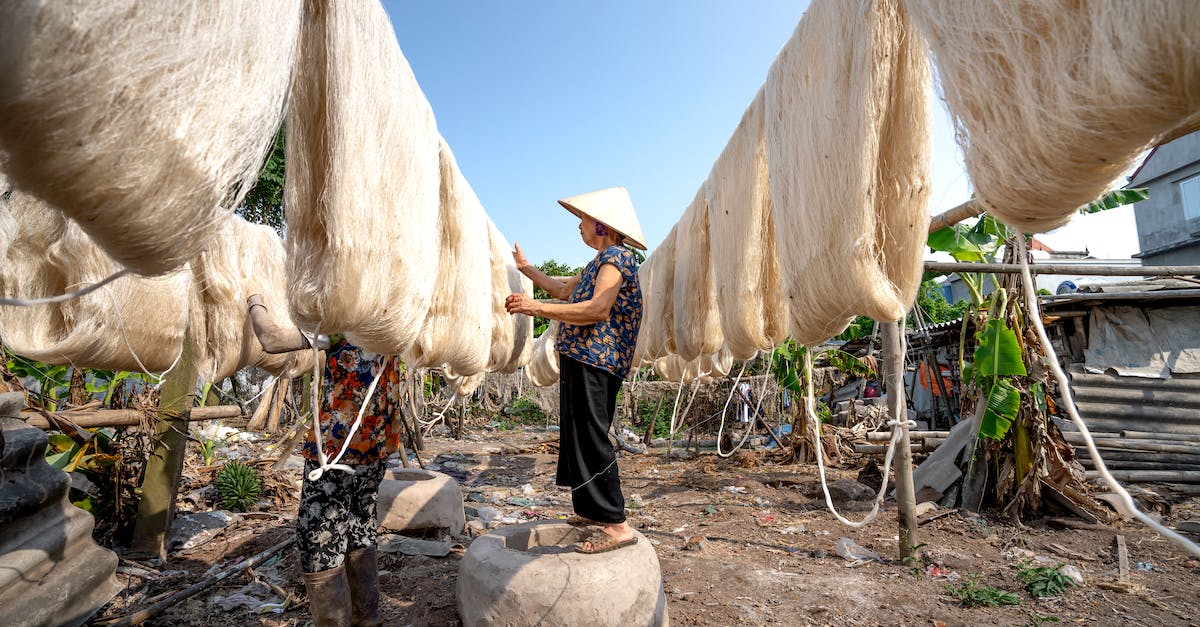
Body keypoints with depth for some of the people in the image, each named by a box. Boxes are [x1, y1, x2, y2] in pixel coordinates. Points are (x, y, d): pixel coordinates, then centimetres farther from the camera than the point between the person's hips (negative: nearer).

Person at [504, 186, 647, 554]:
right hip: (582, 360, 11)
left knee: (590, 439, -11)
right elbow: (565, 291, 30)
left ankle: (617, 525, -7)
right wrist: (525, 268, 37)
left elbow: (597, 309, -23)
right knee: (580, 438, 16)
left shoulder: (615, 257, -10)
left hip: (594, 363, -11)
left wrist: (537, 308, -22)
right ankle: (592, 509, 27)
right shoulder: (601, 261, 22)